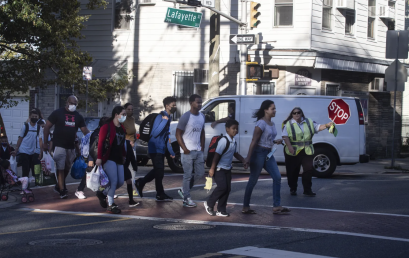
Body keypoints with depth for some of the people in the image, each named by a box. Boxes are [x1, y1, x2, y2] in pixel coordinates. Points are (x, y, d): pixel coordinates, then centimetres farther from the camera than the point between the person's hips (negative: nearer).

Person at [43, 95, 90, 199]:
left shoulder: (78, 116, 9)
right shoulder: (58, 113, -4)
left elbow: (85, 130, 8)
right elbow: (47, 127, -3)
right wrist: (45, 143, -8)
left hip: (71, 146, 6)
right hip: (59, 145, -6)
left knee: (67, 168, 14)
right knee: (60, 168, -10)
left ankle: (59, 186, 30)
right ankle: (62, 190, -9)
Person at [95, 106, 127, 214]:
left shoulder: (122, 128, 15)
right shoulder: (107, 127, -9)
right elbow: (100, 142, -12)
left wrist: (124, 156, 20)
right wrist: (99, 157, -18)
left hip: (119, 159, 8)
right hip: (109, 159, -8)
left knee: (120, 182, 6)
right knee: (113, 181, -13)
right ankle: (110, 205, -4)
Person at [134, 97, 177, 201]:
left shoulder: (168, 118, 12)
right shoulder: (160, 117, -17)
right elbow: (155, 133, -28)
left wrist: (171, 151, 24)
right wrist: (164, 121, -30)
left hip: (161, 149, 9)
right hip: (156, 148, -9)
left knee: (157, 170, 16)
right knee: (159, 171, -5)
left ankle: (140, 183, 30)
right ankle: (160, 195, 3)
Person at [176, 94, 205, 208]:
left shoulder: (202, 116, 11)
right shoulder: (186, 117, -11)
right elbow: (178, 134, -10)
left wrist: (202, 147, 11)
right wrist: (185, 149, -14)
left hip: (198, 151, 7)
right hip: (188, 151, -7)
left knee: (200, 173, 8)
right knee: (188, 175, -3)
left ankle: (184, 190, 24)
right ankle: (186, 199, 4)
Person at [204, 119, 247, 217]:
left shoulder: (234, 142, 7)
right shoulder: (224, 141, -19)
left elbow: (235, 153, 23)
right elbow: (217, 155, -20)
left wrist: (243, 161, 11)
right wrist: (212, 169, -21)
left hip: (227, 169, 8)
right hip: (219, 169, -8)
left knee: (227, 188, 3)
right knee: (222, 187, -17)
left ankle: (221, 210, 11)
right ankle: (209, 204, 3)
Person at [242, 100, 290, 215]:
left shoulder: (272, 124, 11)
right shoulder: (261, 123, -14)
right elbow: (254, 141, -17)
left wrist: (275, 141, 4)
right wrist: (248, 157, -19)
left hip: (268, 154, 8)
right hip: (259, 152, -8)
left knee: (277, 177, -1)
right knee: (253, 180, -1)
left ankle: (276, 206, 2)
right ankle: (245, 207, 9)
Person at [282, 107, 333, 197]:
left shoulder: (309, 122, 10)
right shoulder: (288, 124, -1)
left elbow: (318, 127, 5)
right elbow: (285, 136, -10)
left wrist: (326, 125, -15)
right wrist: (289, 146, -23)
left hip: (307, 151, 2)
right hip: (293, 151, -2)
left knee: (308, 169, -5)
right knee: (293, 171, 5)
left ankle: (307, 189, 2)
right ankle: (293, 189, 22)